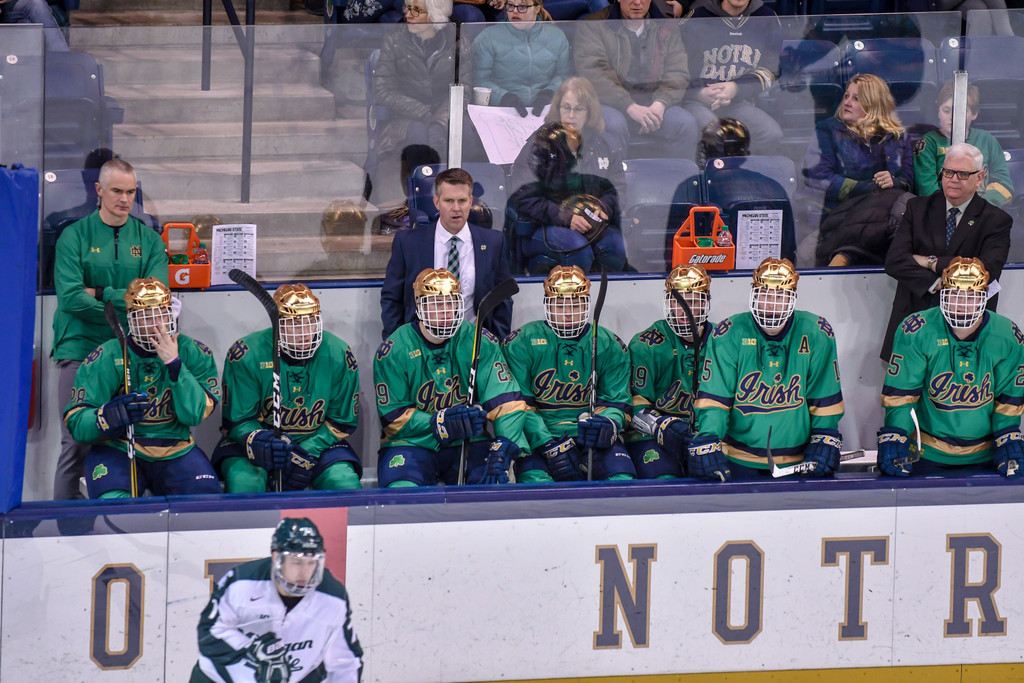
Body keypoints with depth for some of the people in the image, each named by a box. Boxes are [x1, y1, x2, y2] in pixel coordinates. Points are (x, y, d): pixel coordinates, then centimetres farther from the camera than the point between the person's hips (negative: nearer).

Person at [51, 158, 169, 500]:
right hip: (81, 347, -2)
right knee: (77, 442, -6)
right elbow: (70, 298, -9)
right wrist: (126, 304, -11)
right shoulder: (75, 236, 3)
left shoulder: (149, 240, 11)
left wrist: (100, 294, -9)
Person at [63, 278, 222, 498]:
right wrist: (111, 415, -32)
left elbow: (196, 414, -12)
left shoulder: (193, 353, -1)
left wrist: (175, 364, -21)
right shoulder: (107, 358, -7)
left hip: (175, 453, 2)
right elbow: (76, 421, -10)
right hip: (119, 450, -2)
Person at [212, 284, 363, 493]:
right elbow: (238, 419, -10)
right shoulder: (247, 355, -16)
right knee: (243, 482, -32)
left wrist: (306, 453, -15)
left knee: (345, 483, -25)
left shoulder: (337, 355, -9)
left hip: (317, 442, 2)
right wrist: (258, 441, -34)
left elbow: (342, 420, 0)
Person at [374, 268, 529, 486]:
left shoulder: (480, 342, -3)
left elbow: (507, 401, -11)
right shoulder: (394, 351, -8)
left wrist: (502, 450, -29)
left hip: (468, 444, 2)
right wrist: (443, 423, -24)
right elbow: (393, 417, -9)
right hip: (412, 443, -2)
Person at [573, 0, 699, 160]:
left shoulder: (666, 30, 13)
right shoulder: (592, 27, 1)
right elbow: (593, 74, -12)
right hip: (611, 103, -3)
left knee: (686, 123, -24)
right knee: (613, 124, -36)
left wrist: (660, 104, -18)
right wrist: (630, 107, -24)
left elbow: (678, 75, 5)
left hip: (653, 104, 3)